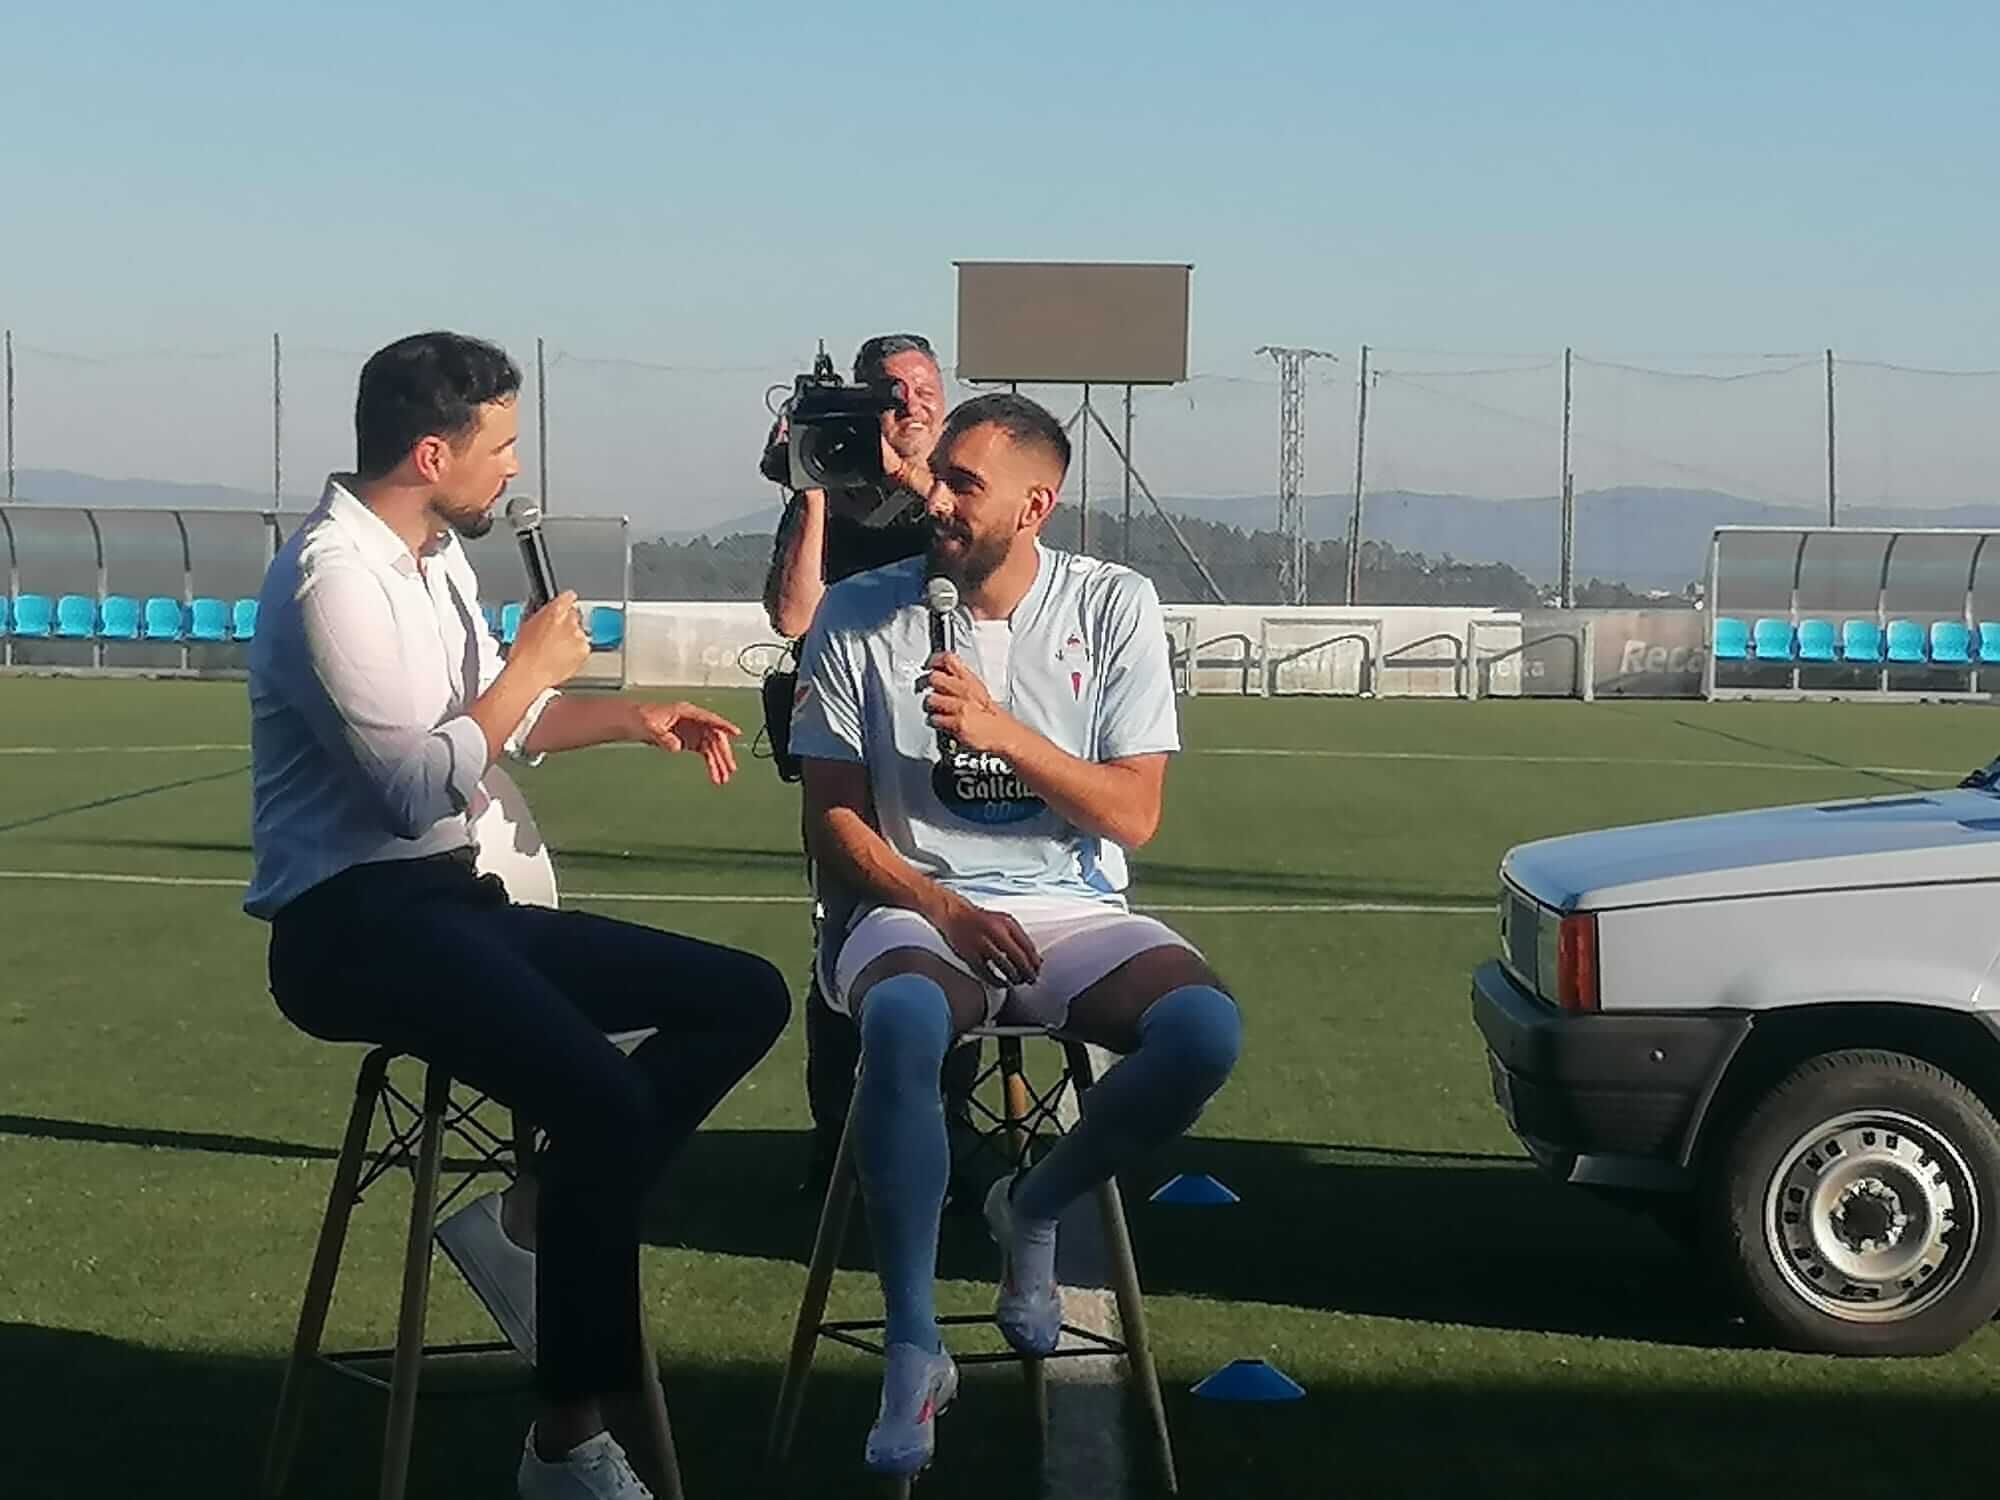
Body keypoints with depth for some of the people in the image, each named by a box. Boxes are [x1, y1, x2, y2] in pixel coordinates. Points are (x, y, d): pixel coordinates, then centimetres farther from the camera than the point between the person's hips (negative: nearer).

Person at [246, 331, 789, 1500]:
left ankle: (538, 1215, -3)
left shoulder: (437, 560, 14)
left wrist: (633, 719, 15)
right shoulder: (336, 574, -15)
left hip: (451, 899, 10)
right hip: (356, 922, -10)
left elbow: (498, 725, 29)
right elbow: (421, 789, -22)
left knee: (746, 998, 3)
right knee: (607, 1101, -30)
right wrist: (532, 667, -10)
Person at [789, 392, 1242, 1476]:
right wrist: (941, 908, -15)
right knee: (902, 1022, -38)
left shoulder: (1113, 608, 1)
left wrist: (1001, 728, -17)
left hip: (1073, 911, 1)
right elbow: (832, 819, 2)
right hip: (917, 909, -1)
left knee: (1205, 1030, -30)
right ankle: (913, 1349, -24)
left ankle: (1033, 1209, 1)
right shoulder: (860, 616, 0)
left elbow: (1133, 817, -3)